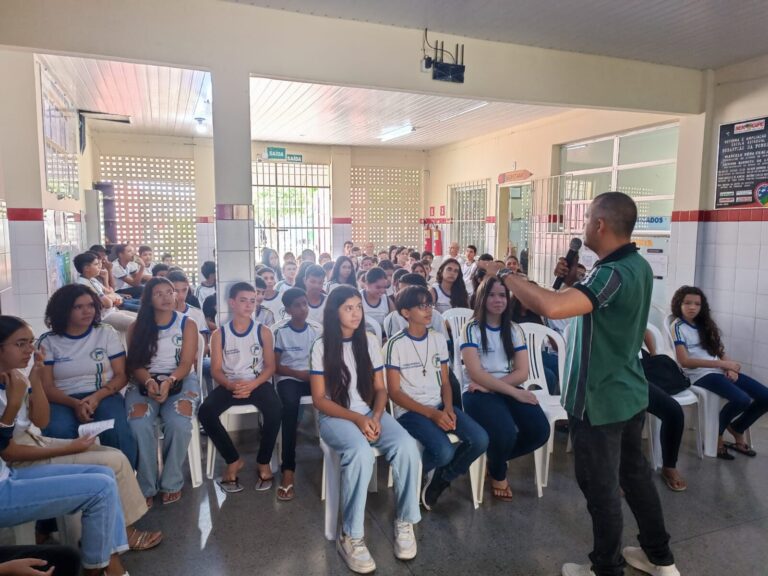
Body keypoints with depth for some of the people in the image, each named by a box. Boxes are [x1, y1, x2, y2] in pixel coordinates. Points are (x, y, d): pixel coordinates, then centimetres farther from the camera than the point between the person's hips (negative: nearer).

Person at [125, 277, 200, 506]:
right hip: (144, 382, 1)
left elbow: (186, 363, -3)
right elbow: (135, 364, 2)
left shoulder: (187, 324, 6)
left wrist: (169, 382, -22)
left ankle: (171, 483, -10)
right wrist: (149, 382, -19)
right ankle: (146, 486, -13)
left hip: (180, 381, -1)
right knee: (139, 425, -29)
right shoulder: (137, 328, 10)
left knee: (178, 423, -30)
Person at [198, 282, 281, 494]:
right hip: (229, 385, 1)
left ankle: (264, 462, -7)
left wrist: (252, 385, -19)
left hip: (258, 383, -1)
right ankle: (233, 460, -5)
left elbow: (270, 367, -1)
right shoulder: (220, 334, 4)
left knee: (274, 410, -32)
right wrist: (230, 385, -21)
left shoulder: (263, 331, 2)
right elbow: (216, 370, 1)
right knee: (205, 412, -27)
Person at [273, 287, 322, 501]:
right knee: (290, 405, -35)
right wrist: (299, 373, -13)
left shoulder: (317, 330, 9)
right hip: (289, 379, -2)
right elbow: (275, 366, 1)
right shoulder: (281, 332, 2)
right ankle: (288, 469, -32)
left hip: (313, 378, 2)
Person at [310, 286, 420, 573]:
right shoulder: (321, 347, -5)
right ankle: (351, 536, -19)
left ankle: (405, 521, -4)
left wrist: (376, 416, -13)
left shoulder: (369, 341, 5)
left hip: (370, 413, 4)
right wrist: (356, 419, -18)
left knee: (407, 447, -26)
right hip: (335, 417, -3)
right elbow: (319, 399, -6)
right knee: (361, 453, -36)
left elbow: (380, 388, 8)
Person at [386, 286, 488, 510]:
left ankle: (441, 477, 7)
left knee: (480, 440, -18)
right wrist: (432, 413, -18)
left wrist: (448, 408, -10)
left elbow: (445, 382, 11)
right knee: (444, 451, -30)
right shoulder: (395, 344, -9)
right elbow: (394, 392, -10)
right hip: (410, 410, -5)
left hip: (439, 406, 6)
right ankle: (418, 471, 6)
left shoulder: (439, 339, 8)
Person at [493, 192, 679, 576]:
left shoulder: (612, 274, -27)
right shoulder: (638, 266, 4)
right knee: (635, 473, 23)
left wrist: (509, 277, -28)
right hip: (630, 393, 9)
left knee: (601, 487, 8)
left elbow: (552, 308, -42)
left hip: (599, 401, -9)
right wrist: (575, 279, 8)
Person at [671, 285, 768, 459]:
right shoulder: (678, 327, -4)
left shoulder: (705, 325, 18)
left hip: (722, 371, 8)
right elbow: (684, 361, -15)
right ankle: (716, 434, -3)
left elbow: (720, 352, 15)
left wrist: (730, 367, -8)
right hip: (700, 375, -7)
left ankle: (736, 429, 17)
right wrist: (722, 364, -16)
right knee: (742, 399, -29)